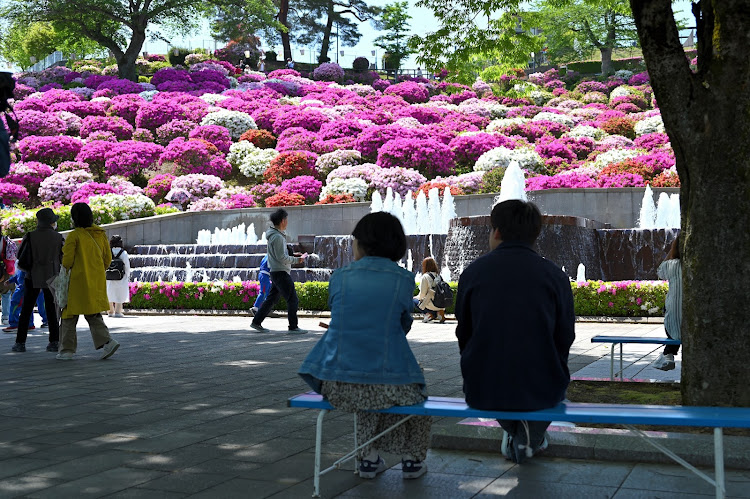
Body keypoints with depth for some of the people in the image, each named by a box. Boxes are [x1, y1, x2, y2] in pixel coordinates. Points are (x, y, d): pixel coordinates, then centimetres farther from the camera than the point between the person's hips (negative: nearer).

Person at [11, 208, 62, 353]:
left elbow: (20, 256, 0)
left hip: (32, 277, -1)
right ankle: (54, 341, 2)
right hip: (51, 276, 1)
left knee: (26, 310, 6)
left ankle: (20, 342, 4)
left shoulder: (30, 237, -6)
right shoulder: (58, 237, -5)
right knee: (52, 310, 7)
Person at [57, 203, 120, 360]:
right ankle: (106, 341, -4)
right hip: (97, 282, 6)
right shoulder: (100, 234, 6)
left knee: (70, 315, 6)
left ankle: (67, 350, 9)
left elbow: (67, 260, -13)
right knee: (93, 314, 14)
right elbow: (108, 257, 10)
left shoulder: (74, 235, -12)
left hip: (78, 281, -6)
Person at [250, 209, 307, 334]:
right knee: (292, 299, -5)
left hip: (276, 272, 10)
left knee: (272, 299, 15)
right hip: (280, 272, -10)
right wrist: (296, 260, -9)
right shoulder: (277, 237, -18)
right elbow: (281, 258, -20)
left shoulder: (275, 235, 14)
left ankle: (256, 322, 19)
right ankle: (293, 327, -2)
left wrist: (292, 255, 14)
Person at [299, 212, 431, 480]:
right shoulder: (403, 279, -2)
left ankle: (369, 457, 36)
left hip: (336, 386, 2)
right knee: (414, 391, 34)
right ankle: (411, 458, 35)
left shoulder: (340, 277, 1)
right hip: (386, 385, -2)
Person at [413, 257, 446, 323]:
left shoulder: (425, 276, -8)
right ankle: (439, 312, 5)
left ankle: (431, 314, -2)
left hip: (434, 305, -6)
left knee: (414, 301, 14)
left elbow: (422, 294, -8)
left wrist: (416, 297, 15)